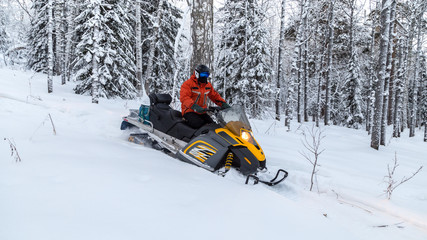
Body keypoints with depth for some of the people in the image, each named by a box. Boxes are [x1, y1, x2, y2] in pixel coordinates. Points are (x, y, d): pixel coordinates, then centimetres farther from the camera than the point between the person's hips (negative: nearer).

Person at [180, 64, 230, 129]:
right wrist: (194, 106, -36)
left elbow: (215, 96, 21)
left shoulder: (208, 85, 13)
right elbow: (184, 97, -20)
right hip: (190, 111, -6)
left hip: (202, 112, 6)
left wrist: (223, 104, 3)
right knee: (198, 124, -31)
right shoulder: (188, 84, -7)